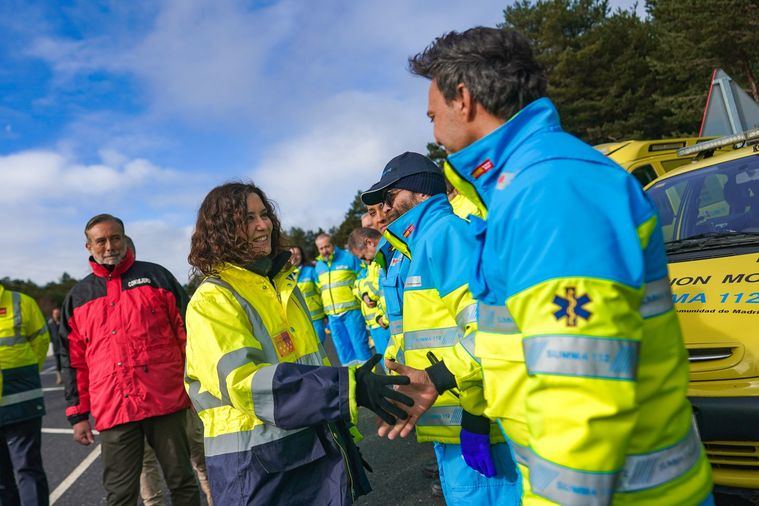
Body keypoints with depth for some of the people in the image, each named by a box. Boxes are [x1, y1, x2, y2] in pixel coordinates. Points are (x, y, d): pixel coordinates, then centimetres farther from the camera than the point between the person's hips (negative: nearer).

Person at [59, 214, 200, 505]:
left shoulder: (156, 277, 5)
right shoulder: (78, 297, 12)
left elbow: (187, 333, 5)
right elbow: (74, 361, 14)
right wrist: (78, 414, 11)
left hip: (166, 401, -2)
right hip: (113, 410, 2)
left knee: (182, 482, 8)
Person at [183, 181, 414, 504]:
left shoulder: (283, 282, 10)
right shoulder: (212, 300, -13)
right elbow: (245, 383, -26)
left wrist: (342, 434, 20)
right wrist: (349, 389, -33)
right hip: (260, 470, -6)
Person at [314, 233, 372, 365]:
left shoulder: (349, 257, -3)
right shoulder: (318, 265, 13)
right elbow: (319, 290, 21)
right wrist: (323, 313, 17)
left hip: (351, 311, -5)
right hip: (332, 315, 5)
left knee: (359, 344, -3)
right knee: (343, 349, 11)